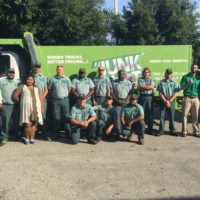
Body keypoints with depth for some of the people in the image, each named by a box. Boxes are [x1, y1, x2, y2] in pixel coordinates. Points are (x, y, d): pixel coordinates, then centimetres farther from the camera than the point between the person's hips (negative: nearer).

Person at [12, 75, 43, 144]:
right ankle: (27, 138, 6)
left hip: (36, 108, 3)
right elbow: (14, 96, 6)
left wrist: (42, 107, 6)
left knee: (33, 124, 1)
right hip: (26, 108, -3)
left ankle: (32, 138, 8)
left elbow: (40, 98, 15)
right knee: (27, 124, -9)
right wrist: (21, 102, 8)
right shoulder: (22, 87, 9)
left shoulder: (36, 88, 20)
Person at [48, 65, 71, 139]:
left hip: (64, 100, 0)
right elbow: (49, 89, 10)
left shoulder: (66, 78, 3)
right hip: (55, 100, 0)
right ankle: (56, 134, 11)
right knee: (56, 117, 3)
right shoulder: (52, 79, 2)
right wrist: (52, 96, 9)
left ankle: (68, 132, 11)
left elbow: (69, 88, 14)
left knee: (66, 116, 3)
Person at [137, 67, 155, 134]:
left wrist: (143, 87, -7)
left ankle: (150, 129, 9)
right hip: (142, 97, -1)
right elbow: (139, 87, -6)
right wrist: (148, 87, -7)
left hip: (150, 97, 1)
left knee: (150, 113, 2)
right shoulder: (140, 79, 9)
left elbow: (152, 86, -7)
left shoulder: (151, 79, 12)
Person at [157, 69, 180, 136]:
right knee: (162, 116, 0)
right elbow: (160, 93, 0)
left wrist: (169, 101, -11)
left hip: (171, 101, 0)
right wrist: (165, 101, -10)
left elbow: (175, 93, 1)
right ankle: (161, 130, 7)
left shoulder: (174, 83, 6)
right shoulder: (161, 82, 5)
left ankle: (172, 130, 12)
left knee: (171, 116, 3)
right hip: (163, 101, 0)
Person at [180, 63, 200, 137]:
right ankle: (184, 131, 3)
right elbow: (182, 87, -3)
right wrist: (188, 83, -16)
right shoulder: (185, 77, 4)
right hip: (187, 98, -2)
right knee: (185, 115, -3)